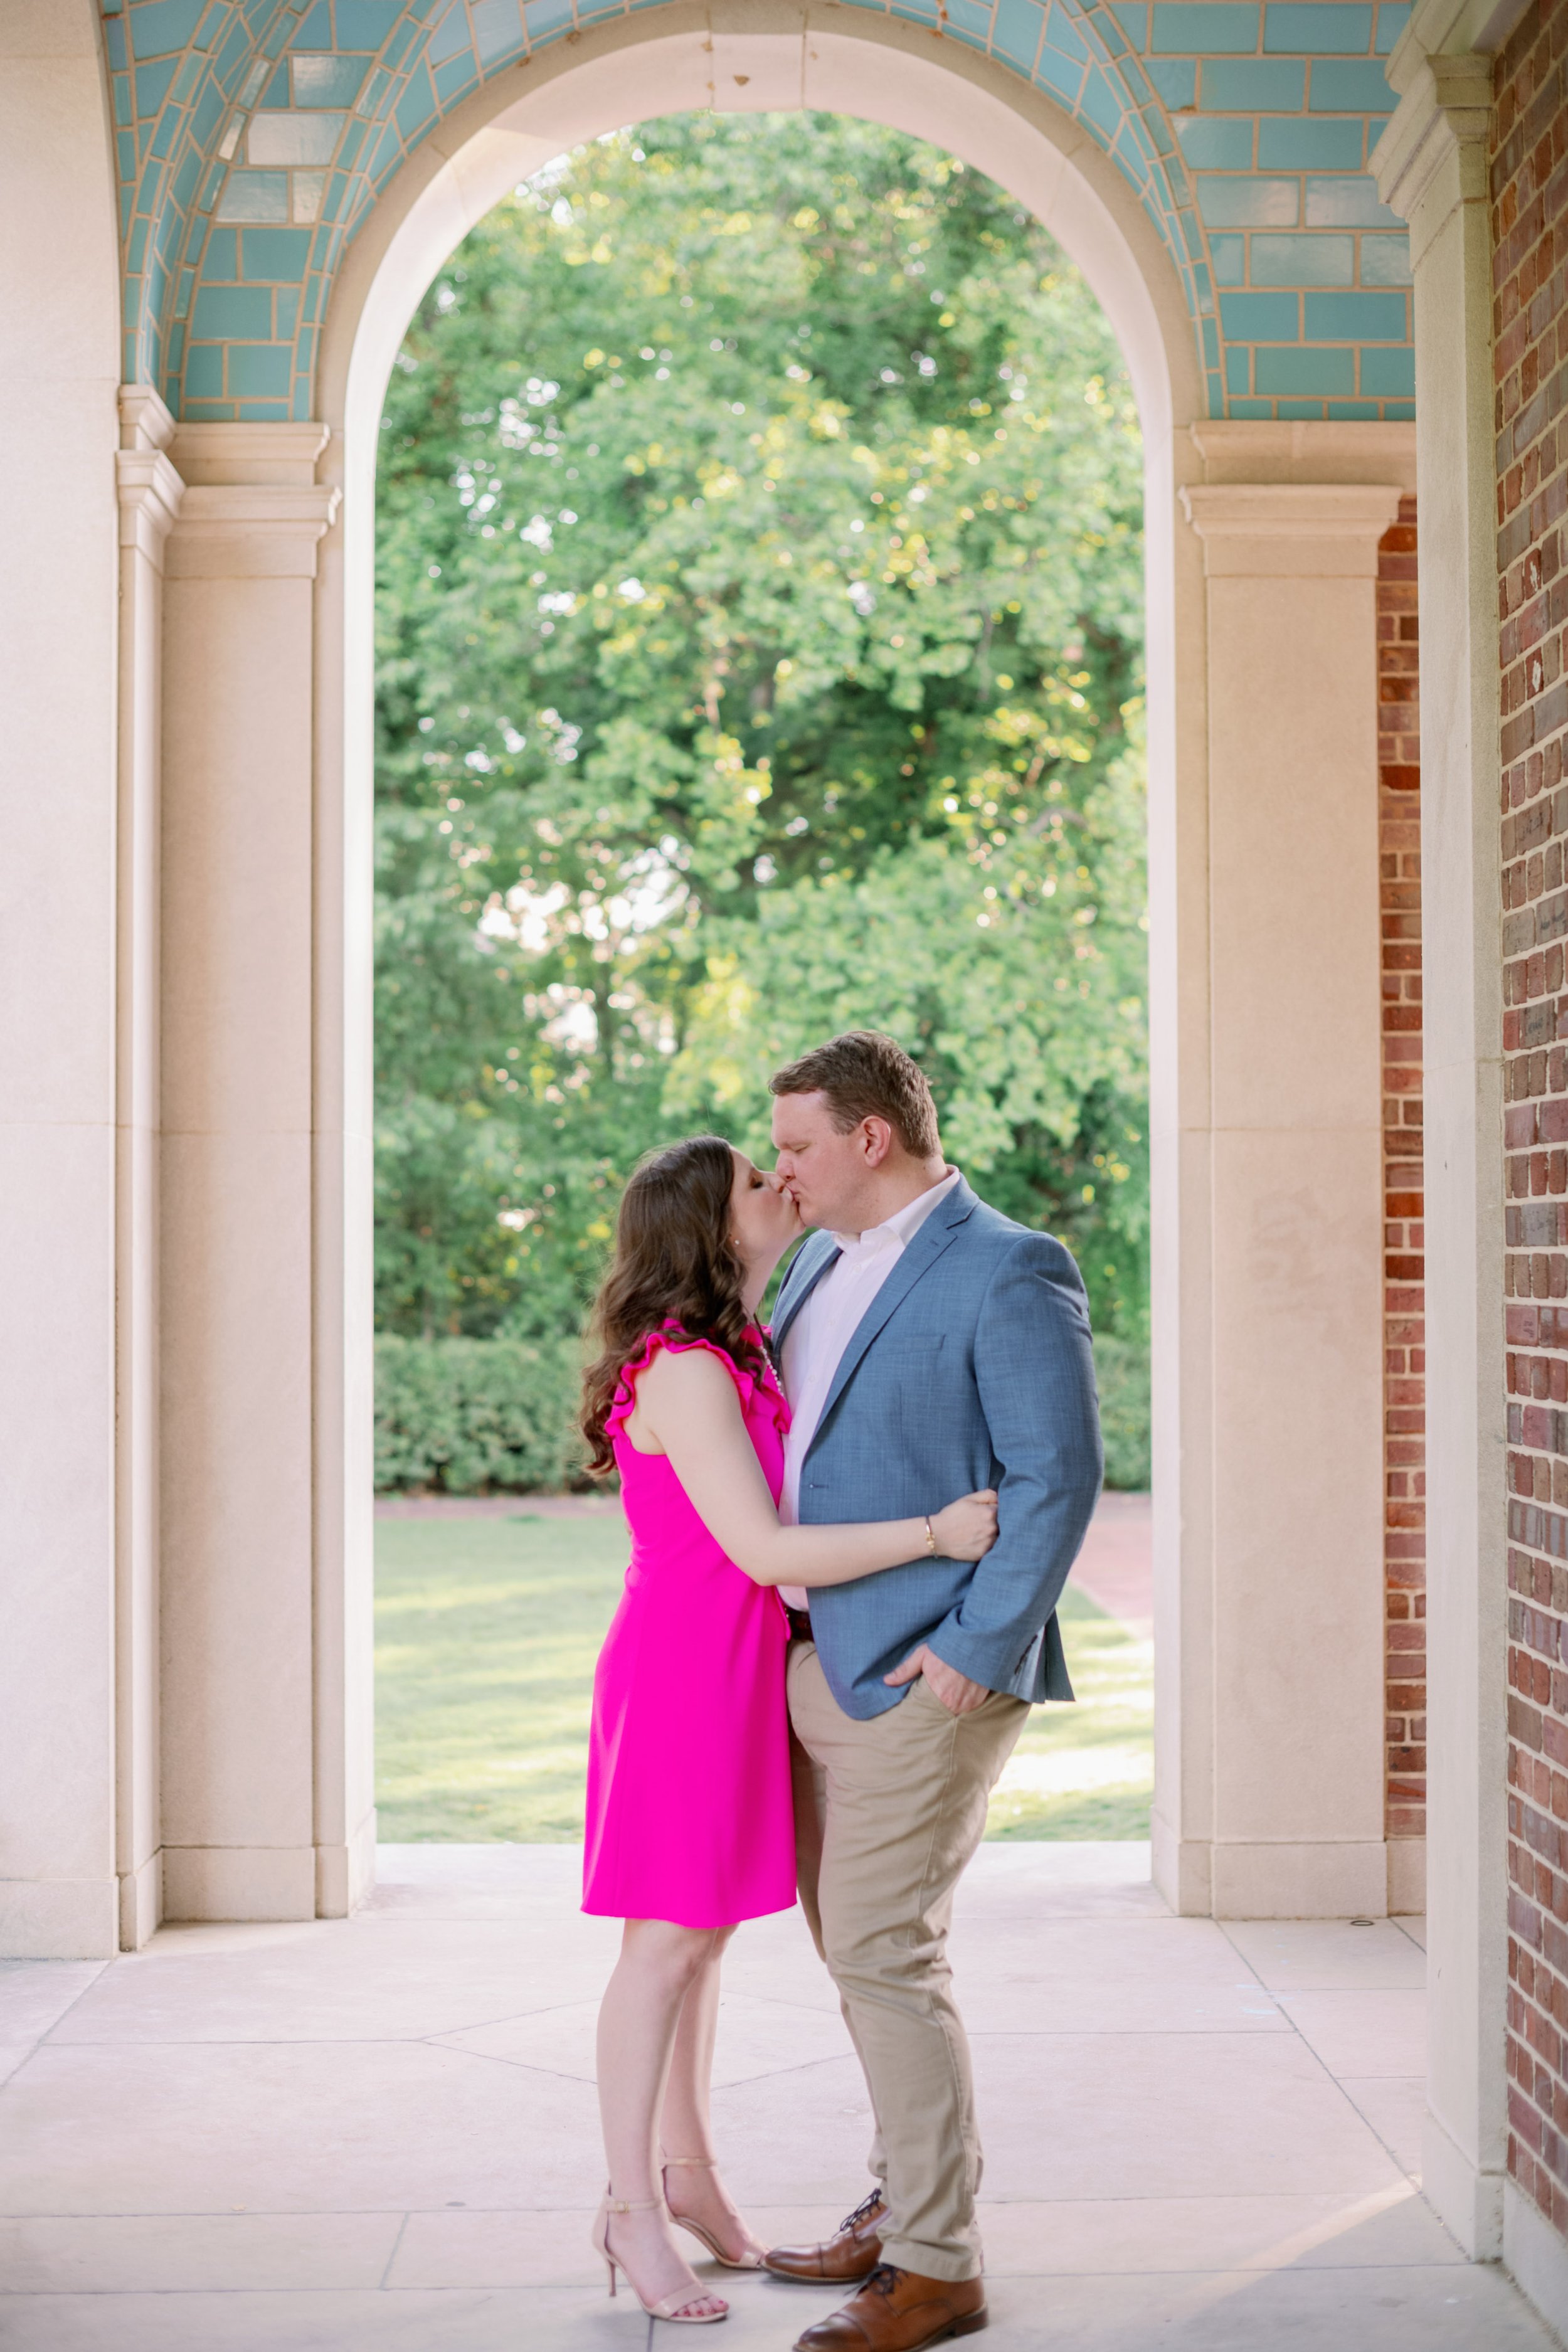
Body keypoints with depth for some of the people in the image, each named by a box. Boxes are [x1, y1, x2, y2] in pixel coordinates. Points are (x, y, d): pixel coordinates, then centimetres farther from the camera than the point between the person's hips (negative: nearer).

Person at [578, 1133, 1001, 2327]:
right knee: (668, 1941, -1)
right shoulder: (682, 1372, -19)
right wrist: (934, 1533, -23)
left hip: (739, 1668, 9)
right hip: (682, 1668, -9)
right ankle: (633, 2207, 9)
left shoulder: (733, 1352, 9)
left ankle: (688, 2170, 28)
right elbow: (764, 1549, -23)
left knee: (705, 1933, 16)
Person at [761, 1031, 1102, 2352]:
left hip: (919, 1674, -9)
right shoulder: (829, 1261, 13)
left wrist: (977, 1646, -18)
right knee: (857, 1946, 15)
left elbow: (1059, 1475, -17)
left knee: (885, 1955, -7)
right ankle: (910, 2199, 30)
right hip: (815, 1660, 9)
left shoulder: (1007, 1274, -14)